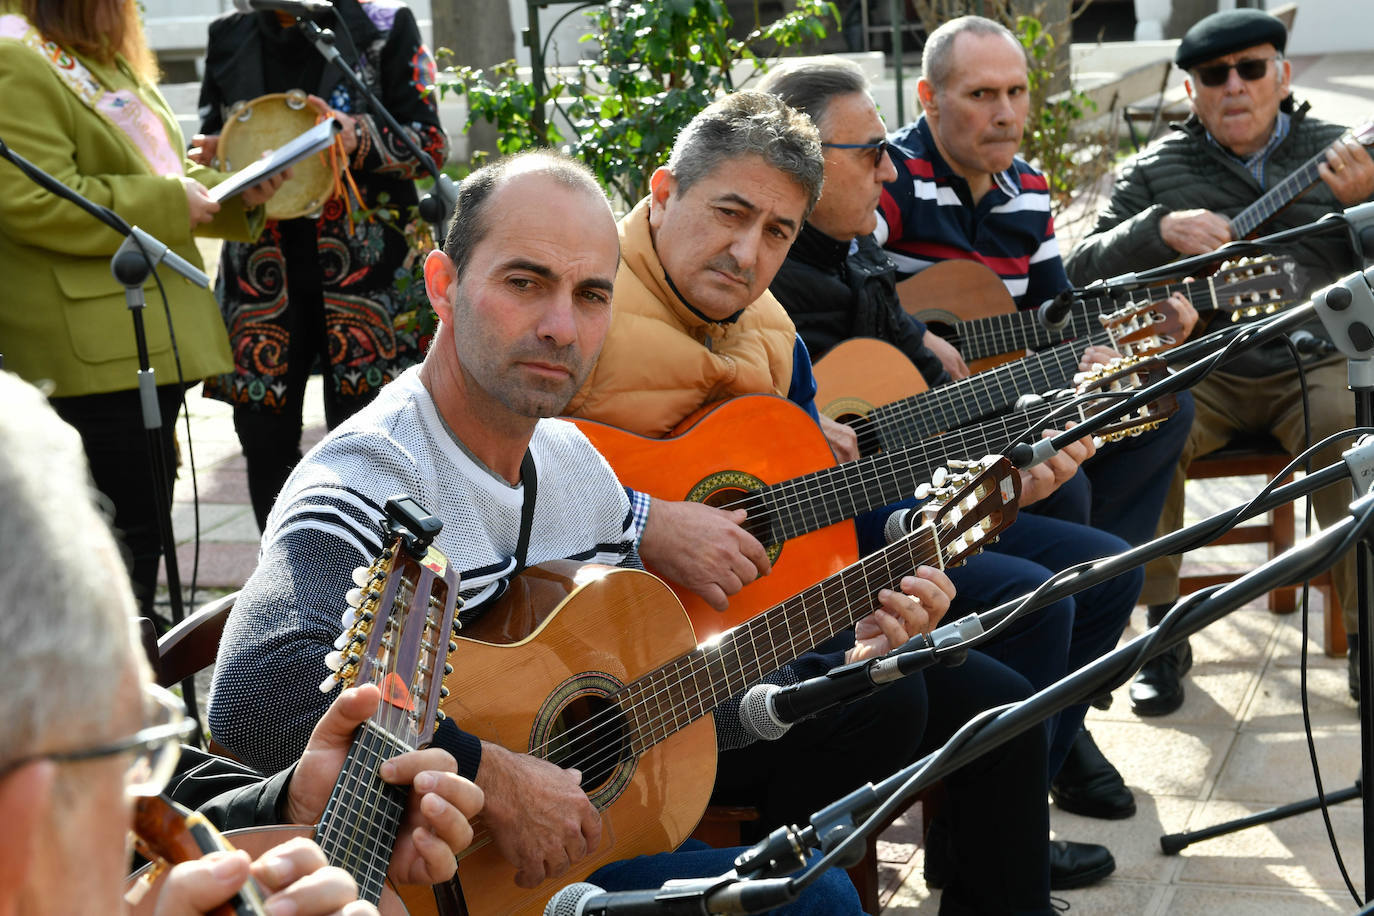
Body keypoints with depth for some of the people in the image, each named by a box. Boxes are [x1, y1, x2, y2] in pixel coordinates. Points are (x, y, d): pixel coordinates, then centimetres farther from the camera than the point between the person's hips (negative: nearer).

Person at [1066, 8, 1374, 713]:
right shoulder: (1156, 170, 10)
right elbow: (1082, 271, 1)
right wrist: (1158, 230, -16)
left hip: (1312, 364, 0)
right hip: (1199, 370, 0)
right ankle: (1163, 634, -15)